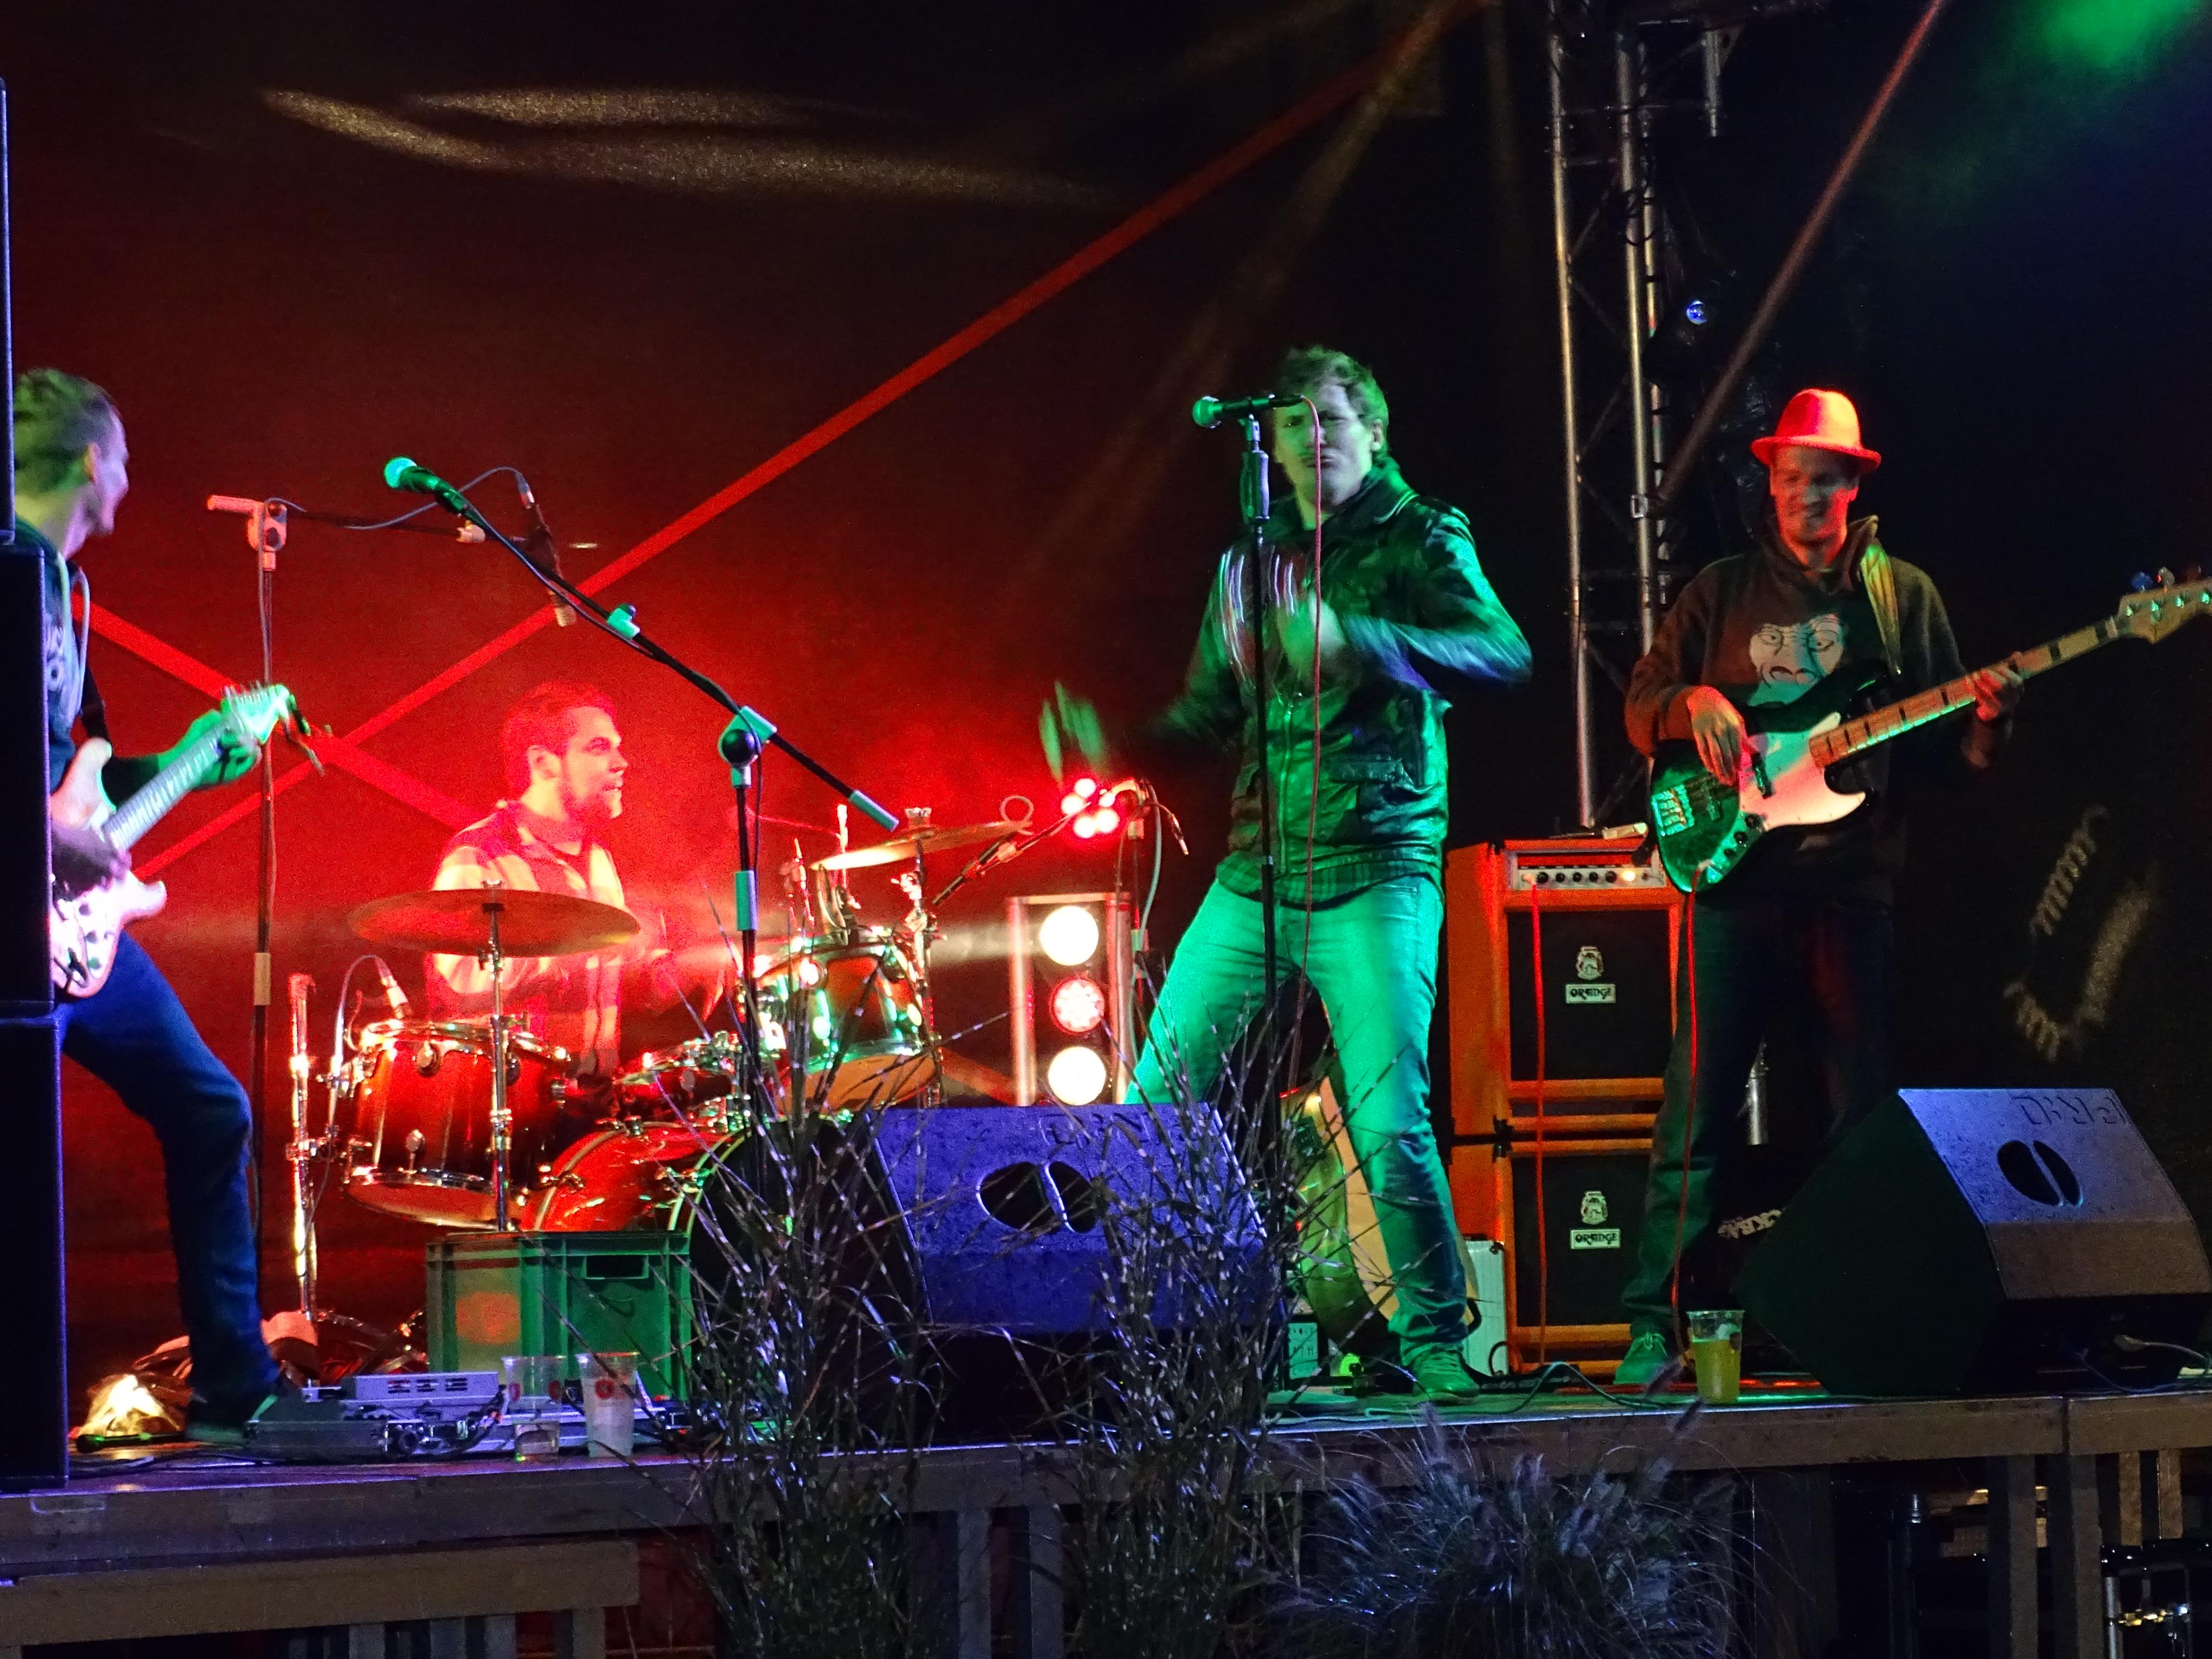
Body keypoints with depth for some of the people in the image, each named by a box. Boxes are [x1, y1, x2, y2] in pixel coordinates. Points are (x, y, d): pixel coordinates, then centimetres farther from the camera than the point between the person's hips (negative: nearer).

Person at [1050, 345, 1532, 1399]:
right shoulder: (1250, 562, 18)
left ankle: (1435, 1339, -1)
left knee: (1388, 1119, -15)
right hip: (1254, 874, 6)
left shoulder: (1420, 539, 1)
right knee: (1155, 1096, 1)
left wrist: (1354, 639, -28)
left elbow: (1503, 653, -15)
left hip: (1375, 874, -6)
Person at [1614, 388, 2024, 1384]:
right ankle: (1654, 1321, -5)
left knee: (1864, 1108, 2)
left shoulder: (1903, 594, 12)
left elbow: (1943, 742, 10)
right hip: (1738, 880, -1)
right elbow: (1643, 707, 13)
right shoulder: (1723, 591, 12)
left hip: (1855, 886, 1)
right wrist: (1697, 702, -8)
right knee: (1698, 1107, -6)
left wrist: (1985, 720, -11)